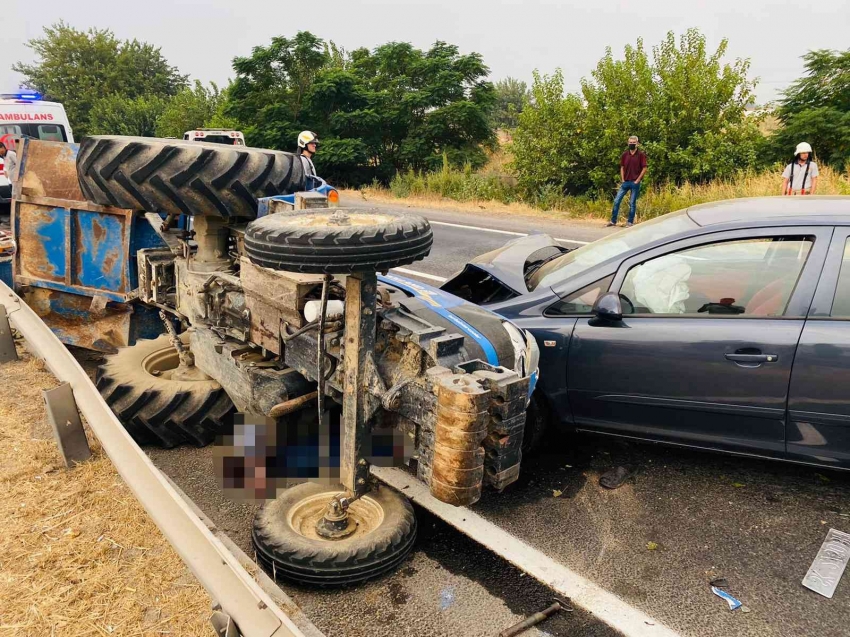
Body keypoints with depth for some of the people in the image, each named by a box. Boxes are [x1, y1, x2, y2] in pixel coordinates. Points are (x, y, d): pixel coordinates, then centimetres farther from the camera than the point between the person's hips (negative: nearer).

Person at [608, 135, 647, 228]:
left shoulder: (641, 154, -4)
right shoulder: (625, 154, 8)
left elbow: (644, 169, -5)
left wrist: (638, 180, -10)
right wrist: (622, 180, 4)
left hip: (635, 183, -4)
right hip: (625, 182, 4)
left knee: (632, 203, 2)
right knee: (616, 200, 0)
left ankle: (630, 222, 9)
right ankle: (613, 221, 8)